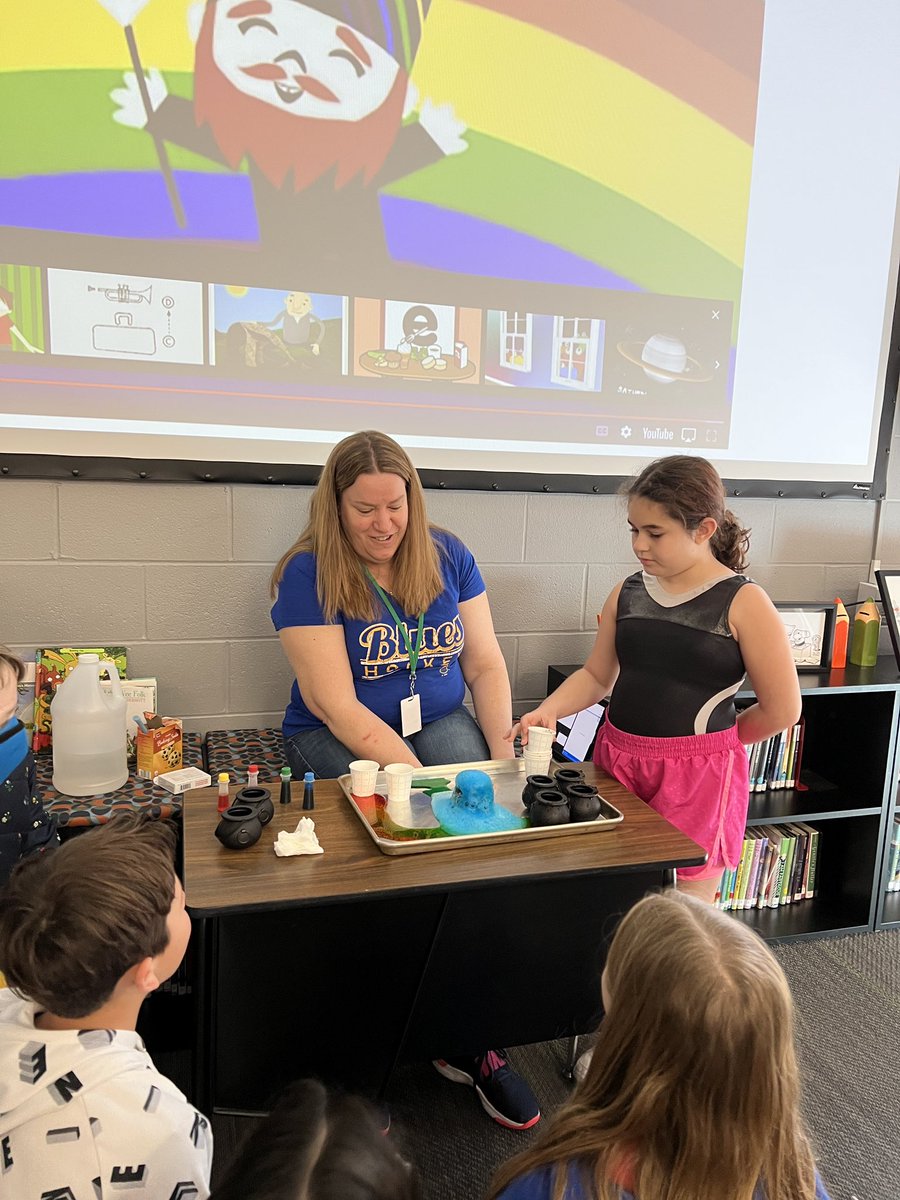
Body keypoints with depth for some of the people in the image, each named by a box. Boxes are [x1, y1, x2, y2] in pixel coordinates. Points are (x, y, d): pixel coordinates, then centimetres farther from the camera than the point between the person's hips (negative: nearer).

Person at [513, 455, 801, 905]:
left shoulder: (743, 603, -10)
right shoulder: (627, 593, 4)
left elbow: (782, 709, -6)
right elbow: (596, 676, 11)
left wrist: (712, 741, 4)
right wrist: (547, 711, -5)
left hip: (699, 775, -4)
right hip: (617, 762, 5)